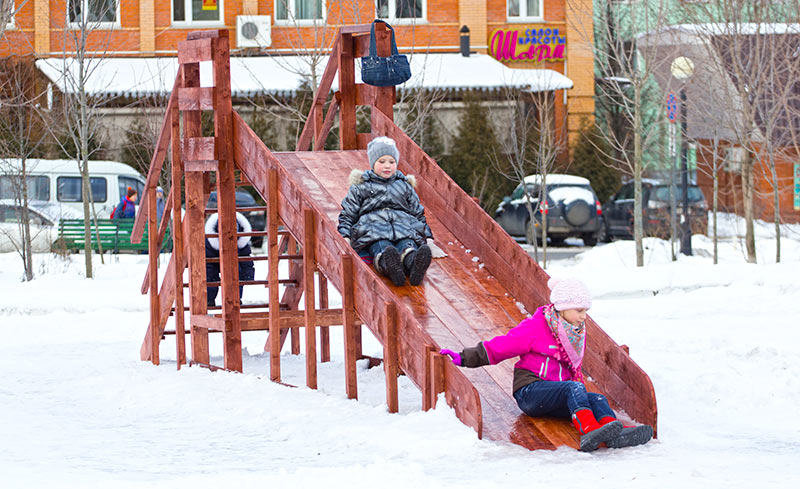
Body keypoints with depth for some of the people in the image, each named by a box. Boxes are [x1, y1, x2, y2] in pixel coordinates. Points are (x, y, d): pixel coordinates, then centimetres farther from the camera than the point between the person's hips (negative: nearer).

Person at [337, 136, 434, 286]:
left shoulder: (404, 186, 29)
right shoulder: (361, 187, 21)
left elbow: (418, 213, 32)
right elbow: (347, 214, 20)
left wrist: (427, 236, 21)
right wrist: (345, 235, 3)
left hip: (403, 224, 2)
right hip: (372, 225, -2)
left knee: (407, 244, -38)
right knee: (380, 246, -40)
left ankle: (414, 263, -73)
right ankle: (387, 263, -76)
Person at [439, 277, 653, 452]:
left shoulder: (577, 333, 17)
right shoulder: (536, 328, -5)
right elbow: (499, 347, -4)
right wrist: (464, 358, -9)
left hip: (557, 397, 7)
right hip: (530, 391, -7)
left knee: (598, 400, -20)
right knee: (574, 388, -33)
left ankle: (617, 435, -51)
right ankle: (589, 432, -59)